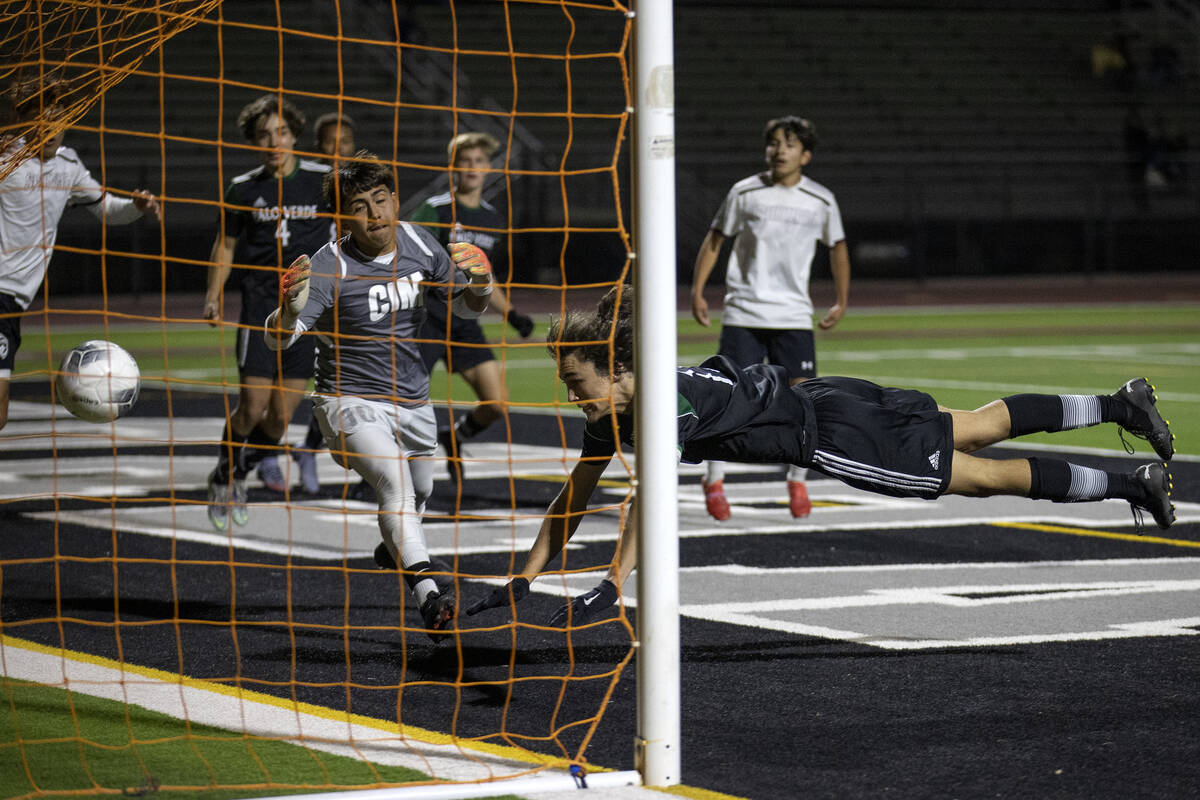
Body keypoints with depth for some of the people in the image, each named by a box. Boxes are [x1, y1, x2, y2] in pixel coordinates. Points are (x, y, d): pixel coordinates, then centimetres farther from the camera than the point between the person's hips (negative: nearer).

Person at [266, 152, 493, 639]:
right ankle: (428, 597, -43)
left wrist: (480, 283, -13)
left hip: (413, 400, 6)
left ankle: (393, 549, 59)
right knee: (394, 482, -29)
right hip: (351, 401, -6)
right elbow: (279, 340, -27)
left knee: (419, 492, 24)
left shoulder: (418, 245, -4)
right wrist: (289, 308, -49)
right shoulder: (331, 266, -20)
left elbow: (468, 308, 9)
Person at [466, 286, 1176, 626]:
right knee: (982, 426, 20)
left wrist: (612, 588, -44)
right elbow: (575, 498, 3)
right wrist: (525, 580, -1)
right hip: (812, 410, 7)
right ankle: (1122, 405, 34)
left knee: (979, 474, 3)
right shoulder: (610, 417, -5)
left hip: (835, 429, -7)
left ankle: (1134, 483, 17)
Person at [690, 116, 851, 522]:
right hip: (743, 315, -1)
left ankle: (797, 482, 12)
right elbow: (715, 240, 8)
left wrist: (841, 302, 15)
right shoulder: (745, 193, 0)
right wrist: (697, 291, 1)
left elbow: (837, 248, 17)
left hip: (793, 316, 1)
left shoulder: (821, 201, 2)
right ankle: (714, 481, 7)